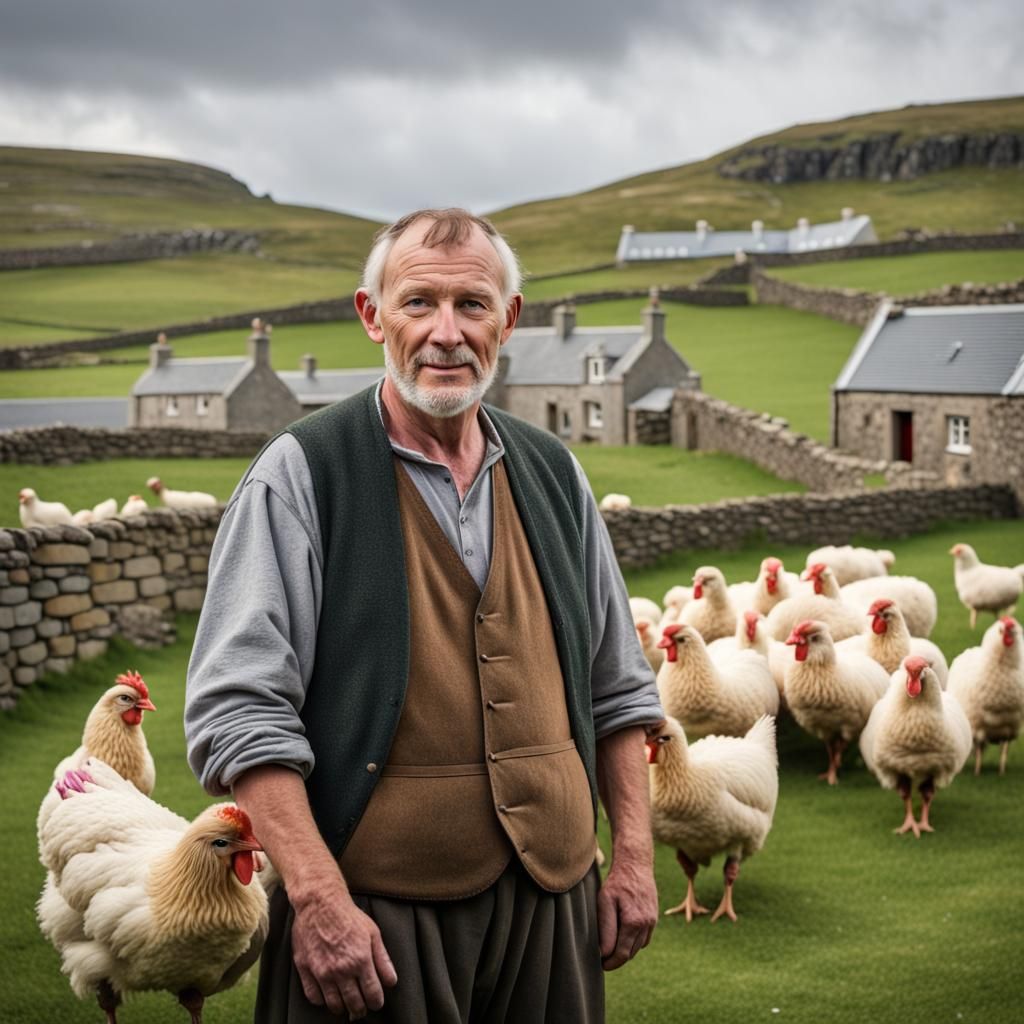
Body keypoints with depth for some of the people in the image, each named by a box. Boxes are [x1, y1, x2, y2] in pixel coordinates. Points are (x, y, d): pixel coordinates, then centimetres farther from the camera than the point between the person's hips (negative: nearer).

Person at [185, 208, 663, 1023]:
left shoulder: (553, 473, 9)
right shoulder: (300, 474, -7)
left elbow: (617, 688, 15)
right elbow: (239, 710, -12)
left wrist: (635, 855, 8)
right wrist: (318, 898, -18)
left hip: (552, 892, 5)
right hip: (374, 908, -4)